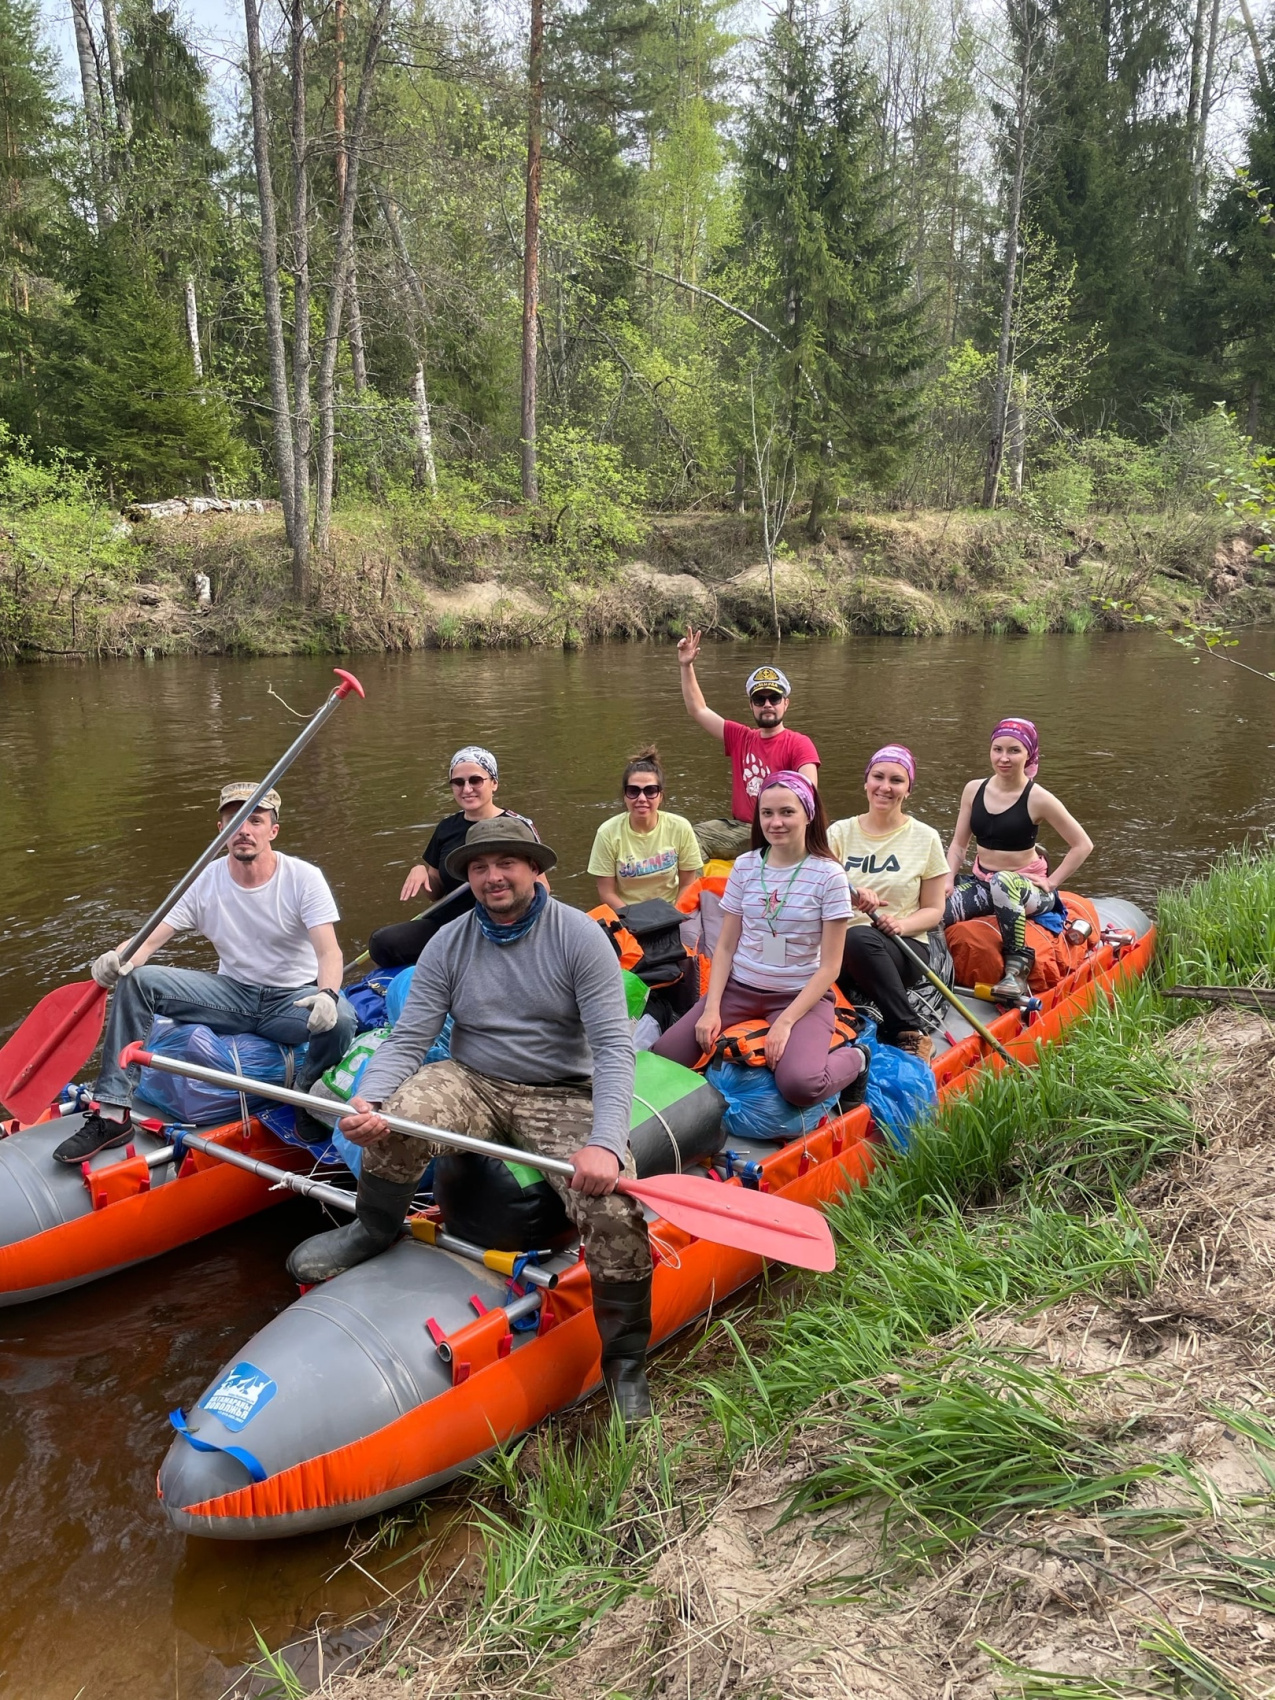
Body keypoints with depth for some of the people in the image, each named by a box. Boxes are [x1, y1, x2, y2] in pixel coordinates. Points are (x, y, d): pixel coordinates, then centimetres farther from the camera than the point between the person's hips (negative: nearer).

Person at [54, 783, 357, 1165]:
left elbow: (329, 952, -21)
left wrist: (328, 995, -43)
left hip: (292, 1001, -3)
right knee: (134, 980, -14)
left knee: (341, 1018, -36)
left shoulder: (303, 877, -12)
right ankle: (113, 1115, -13)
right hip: (232, 994, 3)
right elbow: (151, 937, -8)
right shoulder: (206, 882, -4)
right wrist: (119, 959, -33)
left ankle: (306, 1100, -5)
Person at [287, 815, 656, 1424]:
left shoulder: (578, 935, -10)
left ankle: (625, 1360, 0)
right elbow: (407, 1041, -2)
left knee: (613, 1209, -26)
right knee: (396, 1117, -29)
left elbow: (613, 1047, -16)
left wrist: (605, 1143, -30)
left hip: (561, 1096, -2)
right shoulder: (449, 945, 1)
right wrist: (365, 1102, -24)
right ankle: (373, 1231, 4)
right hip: (474, 1083, 3)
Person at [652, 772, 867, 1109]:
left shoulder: (828, 875, -9)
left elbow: (830, 966, -9)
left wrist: (785, 1022, -18)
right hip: (739, 988, 3)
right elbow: (725, 946, 4)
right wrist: (711, 1008, -9)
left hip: (802, 994, -3)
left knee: (799, 1085, -30)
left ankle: (853, 1059, 4)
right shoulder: (745, 866, 1)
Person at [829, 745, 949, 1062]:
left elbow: (934, 910, 6)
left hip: (905, 948, 0)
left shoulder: (926, 838, 5)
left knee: (859, 939, -38)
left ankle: (908, 1034, -27)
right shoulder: (840, 832, 9)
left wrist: (902, 925, -15)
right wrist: (848, 894, -22)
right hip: (842, 945, 0)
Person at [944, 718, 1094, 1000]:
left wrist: (1051, 883, -7)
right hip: (979, 882, 4)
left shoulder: (1037, 799, -9)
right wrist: (948, 880, -7)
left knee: (1002, 882, -42)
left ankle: (1017, 971, -35)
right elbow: (958, 844, 8)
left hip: (1026, 887, -3)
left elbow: (1082, 845, -4)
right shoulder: (974, 790, 4)